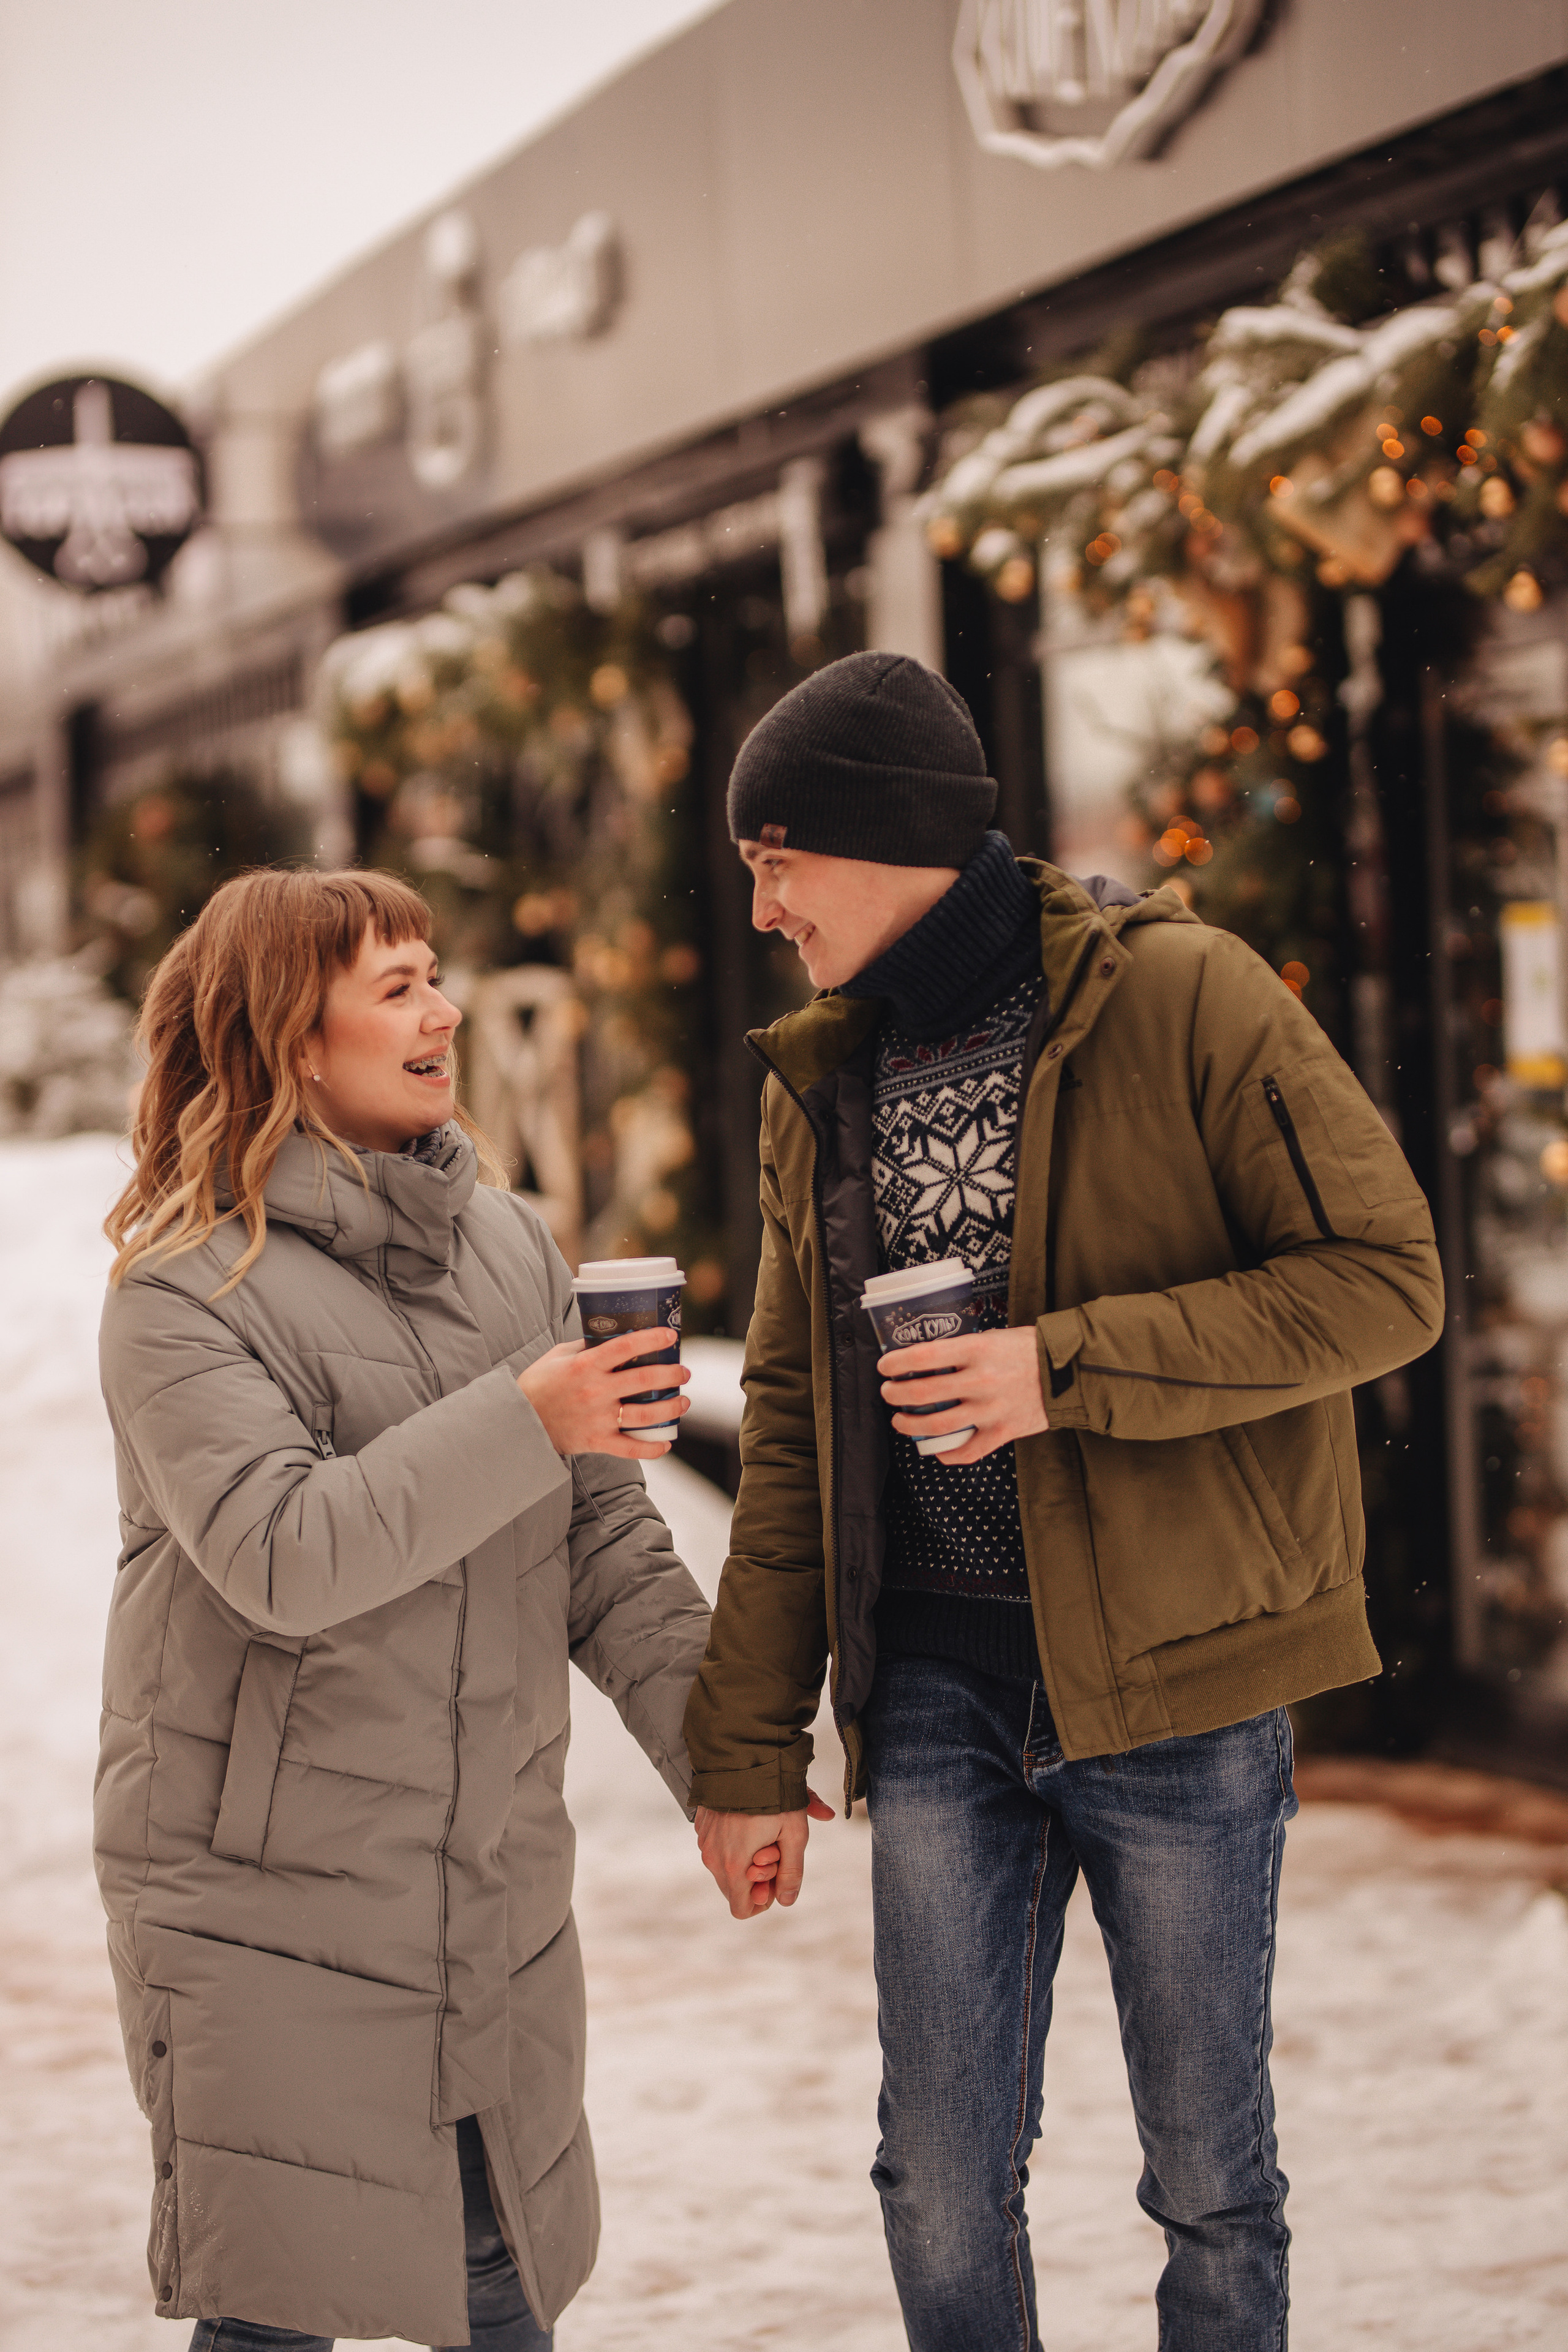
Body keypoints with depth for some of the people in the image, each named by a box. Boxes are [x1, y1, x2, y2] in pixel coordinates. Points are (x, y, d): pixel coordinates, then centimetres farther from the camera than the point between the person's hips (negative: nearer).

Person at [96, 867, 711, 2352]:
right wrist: (520, 1426, -26)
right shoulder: (186, 1288, -10)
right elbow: (284, 1556, -24)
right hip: (266, 1902, -5)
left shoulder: (505, 1240, 9)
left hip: (495, 1886, 6)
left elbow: (604, 1537, 10)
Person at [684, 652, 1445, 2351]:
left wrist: (1072, 1365, -21)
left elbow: (1385, 1281, -12)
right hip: (937, 1691, 4)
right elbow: (790, 1423, 12)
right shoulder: (821, 1079, 9)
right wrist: (749, 1747, 9)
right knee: (941, 2183, 5)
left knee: (1207, 2174, 7)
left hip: (1172, 1672, -4)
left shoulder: (1182, 998, -8)